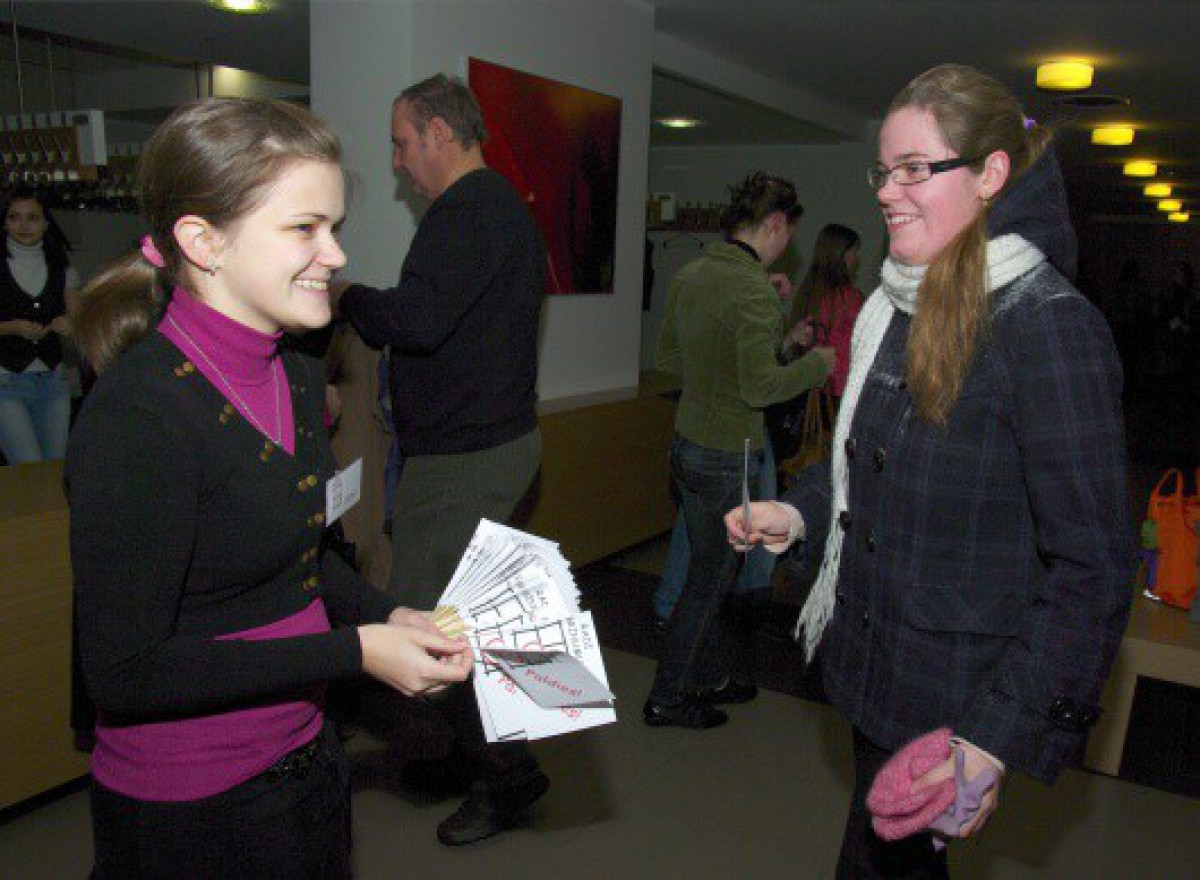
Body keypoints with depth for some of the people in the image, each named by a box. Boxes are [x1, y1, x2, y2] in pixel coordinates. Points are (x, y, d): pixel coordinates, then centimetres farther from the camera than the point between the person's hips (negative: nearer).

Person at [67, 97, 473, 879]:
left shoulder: (298, 379, 0)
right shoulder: (137, 418, -25)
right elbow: (127, 672, -23)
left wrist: (388, 617, -4)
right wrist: (354, 651, -22)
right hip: (188, 811, -7)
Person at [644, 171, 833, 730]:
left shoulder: (689, 275, 5)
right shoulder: (755, 291, -20)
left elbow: (666, 358, 12)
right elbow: (760, 386, -24)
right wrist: (816, 365, -9)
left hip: (687, 446, 8)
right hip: (729, 455, -8)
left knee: (708, 573, 21)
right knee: (708, 582, 7)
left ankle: (719, 675, 38)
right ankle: (666, 699, 20)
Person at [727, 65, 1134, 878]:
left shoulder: (1050, 326, -21)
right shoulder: (899, 308, 5)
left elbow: (1092, 567, -20)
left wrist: (997, 739, -22)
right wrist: (798, 513, 1)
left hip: (953, 693, -7)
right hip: (874, 659, 8)